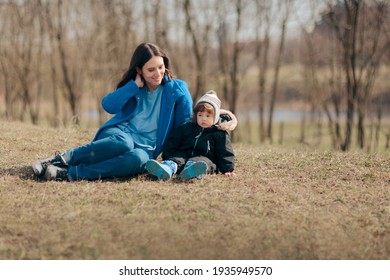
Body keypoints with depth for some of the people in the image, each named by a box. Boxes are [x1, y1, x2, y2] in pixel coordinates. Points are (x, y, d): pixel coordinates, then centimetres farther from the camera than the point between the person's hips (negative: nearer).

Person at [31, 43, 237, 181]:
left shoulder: (177, 89, 8)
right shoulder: (132, 87, 13)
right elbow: (108, 105, -4)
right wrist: (136, 85, -4)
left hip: (145, 149, 0)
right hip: (118, 134, 1)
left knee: (137, 159, -40)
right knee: (123, 142, -40)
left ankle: (67, 174, -43)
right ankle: (62, 159, -34)